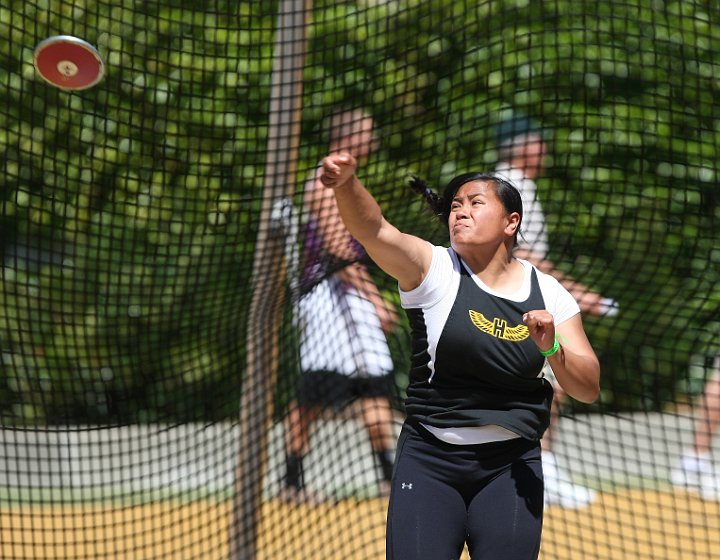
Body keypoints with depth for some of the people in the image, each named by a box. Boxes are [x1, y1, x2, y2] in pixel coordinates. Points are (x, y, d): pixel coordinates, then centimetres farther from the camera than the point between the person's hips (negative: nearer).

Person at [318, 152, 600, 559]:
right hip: (429, 460, -2)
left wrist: (551, 347, -19)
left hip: (512, 466, 2)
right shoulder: (434, 269, -4)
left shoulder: (548, 292, 3)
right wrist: (346, 182, -44)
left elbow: (588, 389, 0)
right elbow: (373, 228, -24)